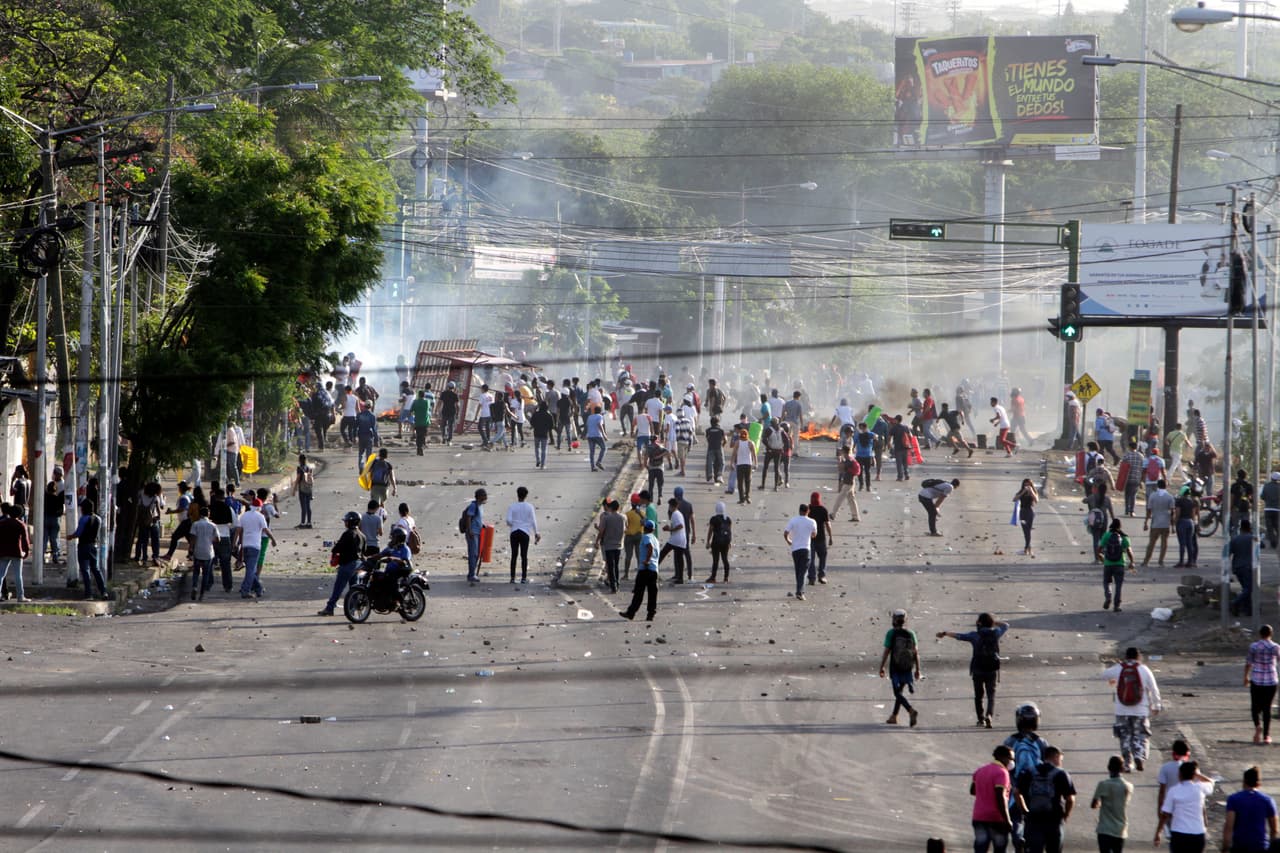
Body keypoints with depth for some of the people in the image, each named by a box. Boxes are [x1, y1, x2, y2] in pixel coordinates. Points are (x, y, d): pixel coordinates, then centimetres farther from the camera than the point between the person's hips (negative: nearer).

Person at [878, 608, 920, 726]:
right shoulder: (911, 634, 0)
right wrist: (917, 669, 7)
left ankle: (911, 711, -25)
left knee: (898, 693, -2)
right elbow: (916, 652, 0)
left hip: (895, 668, -4)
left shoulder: (891, 633, -9)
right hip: (907, 668, 4)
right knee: (899, 692, 18)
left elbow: (886, 651, -10)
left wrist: (882, 667, -1)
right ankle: (894, 717, 26)